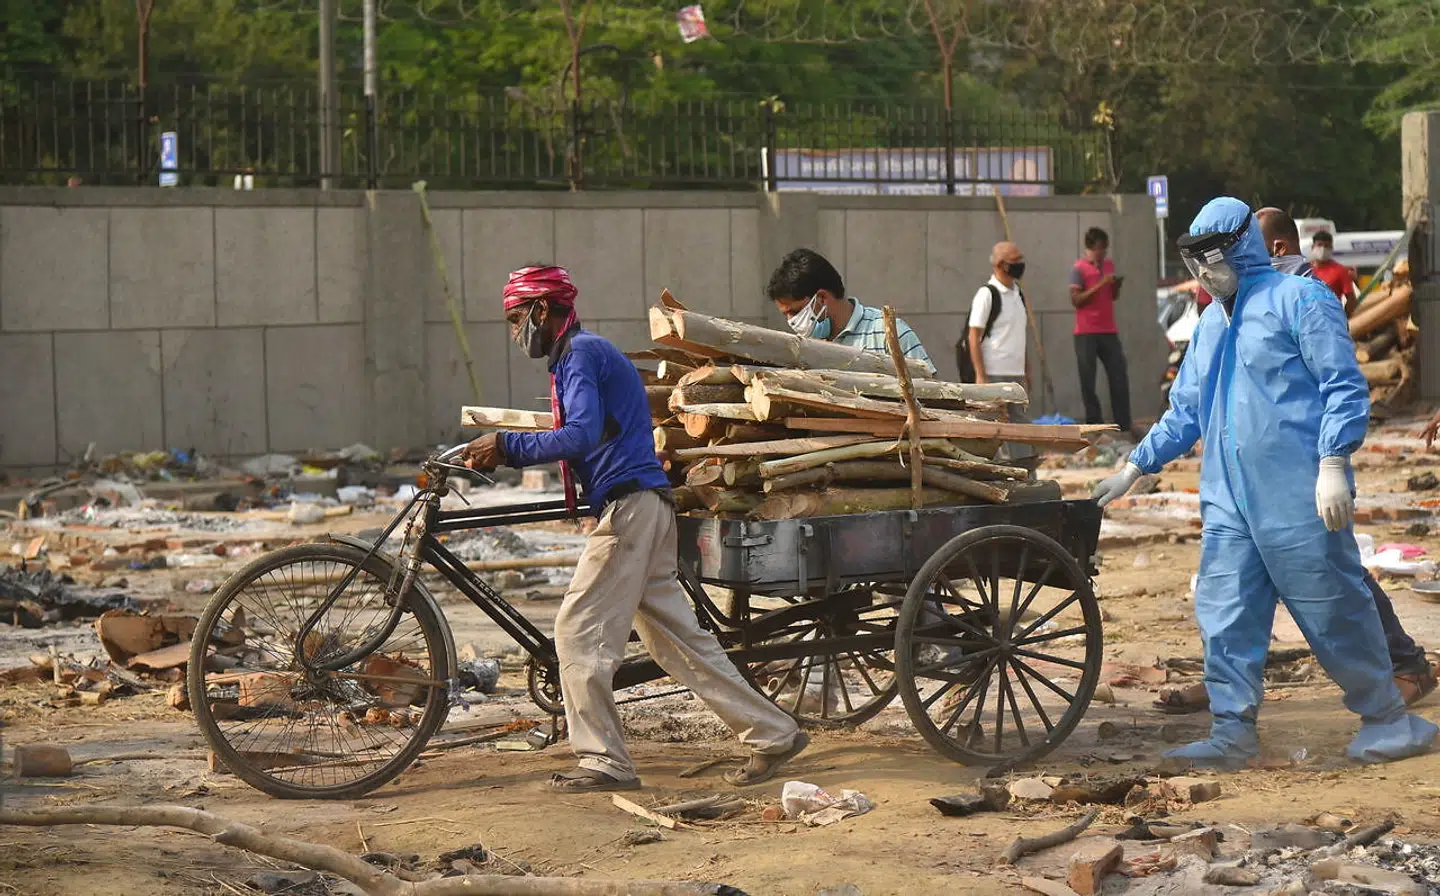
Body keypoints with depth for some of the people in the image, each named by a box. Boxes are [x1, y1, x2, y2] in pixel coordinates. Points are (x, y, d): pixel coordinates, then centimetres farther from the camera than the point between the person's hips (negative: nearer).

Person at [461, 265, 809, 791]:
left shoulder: (580, 353, -8)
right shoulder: (584, 354, 24)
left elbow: (582, 435, -22)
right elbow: (580, 442, 25)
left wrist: (508, 447, -17)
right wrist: (500, 454, 15)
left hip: (628, 506, -10)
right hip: (646, 509, 10)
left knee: (579, 633, -7)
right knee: (677, 638, 10)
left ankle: (604, 763, -4)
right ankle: (772, 734, 11)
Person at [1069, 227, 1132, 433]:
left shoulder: (1109, 264, 12)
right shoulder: (1079, 269, -7)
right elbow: (1076, 299, -14)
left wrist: (1117, 285, -2)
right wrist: (1100, 284, -19)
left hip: (1109, 331, 6)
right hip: (1086, 333, -6)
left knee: (1119, 378, 2)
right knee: (1088, 382, -2)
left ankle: (1124, 426, 5)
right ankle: (1095, 425, 2)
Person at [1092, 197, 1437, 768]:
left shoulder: (1299, 300, -4)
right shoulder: (1211, 324, 18)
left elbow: (1344, 386, -9)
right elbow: (1185, 411, 26)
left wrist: (1333, 465, -18)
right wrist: (1134, 468, 22)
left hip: (1299, 496, -7)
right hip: (1228, 498, 7)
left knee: (1334, 610, -1)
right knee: (1224, 618, 1)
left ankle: (1386, 718, 13)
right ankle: (1233, 733, 7)